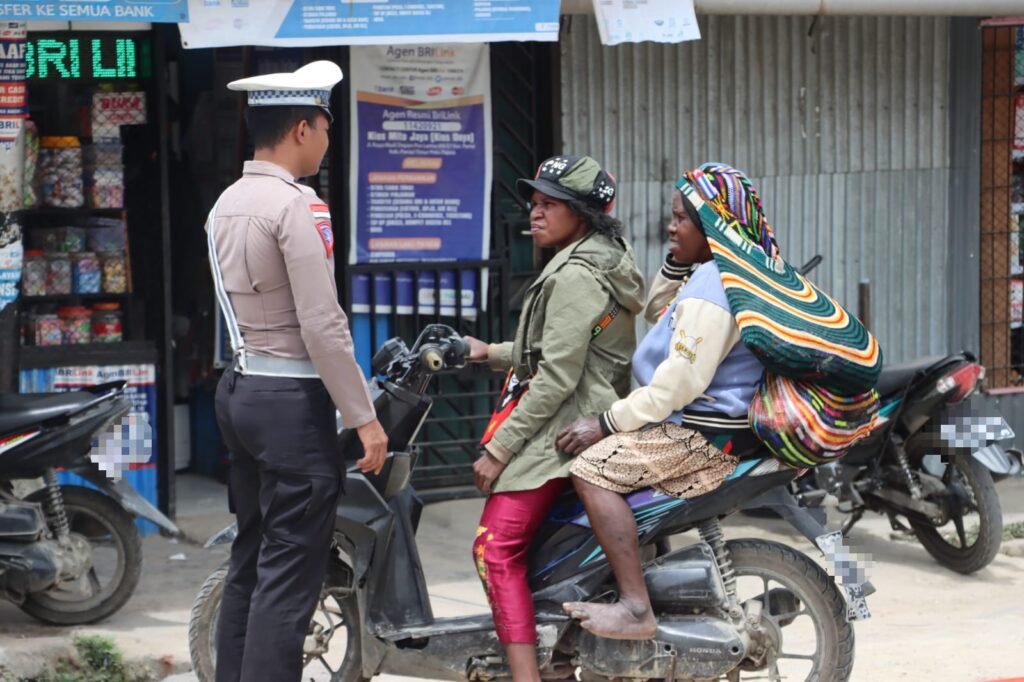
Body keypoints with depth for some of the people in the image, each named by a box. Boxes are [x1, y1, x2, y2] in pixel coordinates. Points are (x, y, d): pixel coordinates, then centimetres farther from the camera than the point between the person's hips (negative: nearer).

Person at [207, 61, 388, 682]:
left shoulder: (228, 203, 11)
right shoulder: (297, 206, -16)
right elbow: (323, 327, -19)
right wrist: (365, 418, -14)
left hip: (240, 390, 9)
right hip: (293, 400, -9)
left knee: (250, 560, 14)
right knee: (290, 576, -6)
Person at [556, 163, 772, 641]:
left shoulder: (711, 288, -19)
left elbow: (679, 383, -25)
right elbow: (656, 311, 29)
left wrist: (605, 423, -19)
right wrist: (676, 261, 12)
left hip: (705, 433, -11)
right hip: (711, 424, 11)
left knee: (592, 469, -23)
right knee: (605, 452, 26)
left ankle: (635, 607, -30)